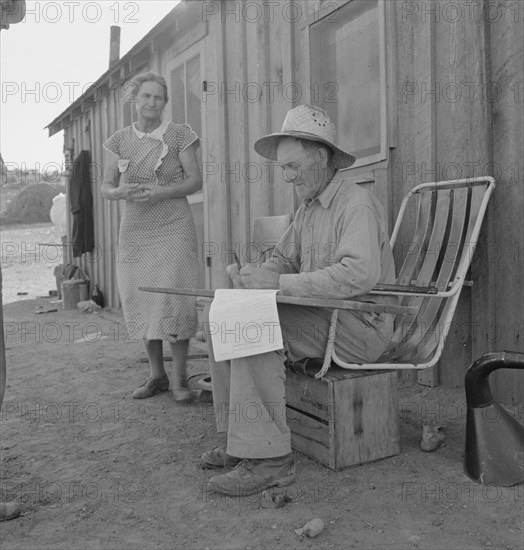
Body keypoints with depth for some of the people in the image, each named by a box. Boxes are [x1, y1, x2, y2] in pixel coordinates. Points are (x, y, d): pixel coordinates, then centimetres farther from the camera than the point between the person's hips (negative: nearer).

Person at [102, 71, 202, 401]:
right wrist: (121, 192, -13)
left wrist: (161, 193, -17)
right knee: (142, 304, 4)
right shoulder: (120, 140, 11)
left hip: (174, 228, -3)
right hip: (134, 231, 4)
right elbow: (106, 187, 11)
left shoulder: (179, 135, 1)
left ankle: (180, 378, 3)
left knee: (174, 301, -9)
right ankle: (157, 375, 17)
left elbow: (196, 180, -2)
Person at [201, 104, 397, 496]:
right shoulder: (308, 208, 17)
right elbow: (284, 260, 19)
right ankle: (241, 439, 2)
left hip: (358, 324, -9)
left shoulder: (356, 204, -14)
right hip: (321, 315, 9)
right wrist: (256, 276, -5)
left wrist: (281, 283, -28)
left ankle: (269, 458, -21)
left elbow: (360, 273, -30)